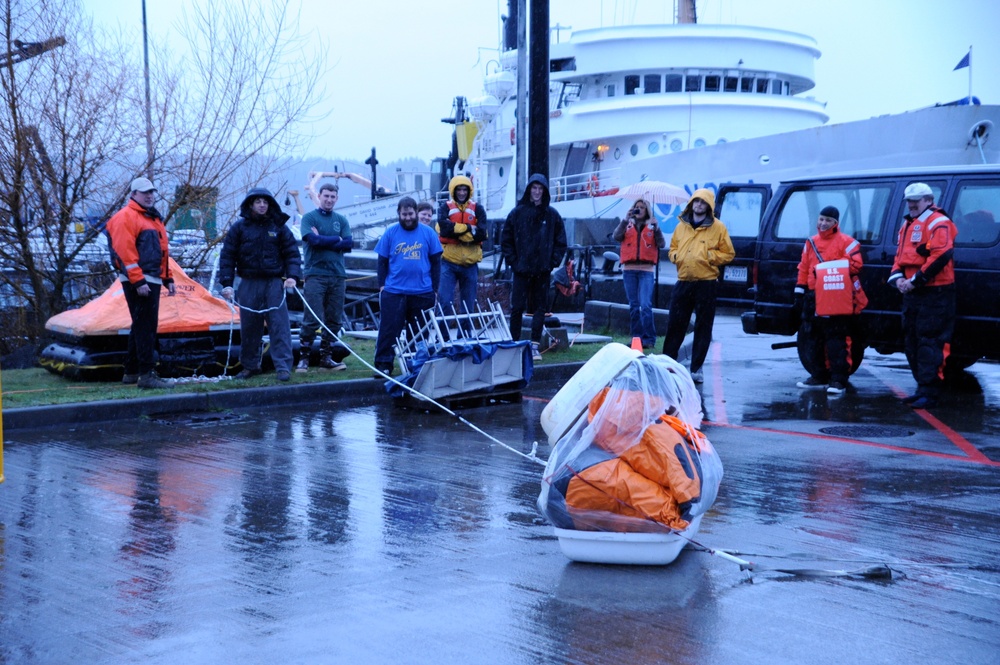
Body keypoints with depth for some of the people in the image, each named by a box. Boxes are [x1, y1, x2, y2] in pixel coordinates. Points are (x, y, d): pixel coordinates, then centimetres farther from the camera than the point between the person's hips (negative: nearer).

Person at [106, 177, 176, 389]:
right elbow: (125, 252, -16)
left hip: (153, 281, 10)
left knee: (142, 326, 14)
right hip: (137, 282, -10)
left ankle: (131, 372, 22)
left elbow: (163, 252, 25)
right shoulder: (126, 217, -8)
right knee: (145, 326, -11)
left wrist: (168, 279, 19)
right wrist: (138, 281, -22)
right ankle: (146, 374, -11)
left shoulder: (154, 218, 22)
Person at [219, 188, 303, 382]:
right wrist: (226, 283, -3)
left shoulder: (279, 227, 7)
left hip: (274, 283, -1)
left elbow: (292, 254, 7)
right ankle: (250, 366, 19)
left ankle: (283, 366, -7)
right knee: (249, 327, 6)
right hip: (249, 284, 1)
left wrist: (293, 276, -9)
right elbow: (227, 256, 5)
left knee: (279, 325, -8)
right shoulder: (239, 227, 5)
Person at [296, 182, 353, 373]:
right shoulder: (309, 218, 4)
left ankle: (326, 357, 12)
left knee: (334, 320, 4)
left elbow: (349, 244, 1)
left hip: (338, 276, 4)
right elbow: (314, 239, -12)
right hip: (315, 274, -4)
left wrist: (323, 241, -6)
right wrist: (336, 239, -2)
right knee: (312, 319, -9)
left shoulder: (341, 220, 14)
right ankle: (303, 357, -1)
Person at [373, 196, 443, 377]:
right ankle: (383, 365, -1)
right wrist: (382, 285, -2)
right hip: (393, 292, -1)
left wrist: (435, 289, 3)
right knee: (389, 330, -4)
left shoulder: (428, 233, 2)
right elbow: (382, 261, 6)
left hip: (422, 292, 1)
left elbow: (436, 262, 6)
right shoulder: (390, 233, 2)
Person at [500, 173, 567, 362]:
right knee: (517, 307, -2)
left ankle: (534, 345, 8)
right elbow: (506, 239, 5)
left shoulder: (552, 215, 5)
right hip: (521, 269, -1)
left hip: (543, 270, 1)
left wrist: (553, 263, -1)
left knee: (540, 308, 3)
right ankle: (515, 344, 8)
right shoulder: (517, 213, 2)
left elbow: (561, 242, 9)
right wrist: (512, 261, -3)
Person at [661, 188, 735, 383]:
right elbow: (673, 247, 23)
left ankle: (696, 368, 8)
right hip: (683, 282, 3)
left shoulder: (718, 227, 0)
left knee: (703, 327, 2)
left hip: (706, 284, -3)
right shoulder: (681, 225, 12)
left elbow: (728, 254, 1)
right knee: (675, 325, 4)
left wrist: (709, 255, -13)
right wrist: (675, 255, 2)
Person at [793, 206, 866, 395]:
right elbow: (803, 268, 19)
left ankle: (839, 379, -9)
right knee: (817, 339, 13)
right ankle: (820, 376, 22)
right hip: (814, 298, 7)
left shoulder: (845, 242, -3)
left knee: (837, 340, -9)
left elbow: (855, 264, -12)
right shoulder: (811, 243, 17)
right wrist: (800, 290, 14)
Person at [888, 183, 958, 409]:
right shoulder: (907, 225, 20)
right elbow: (900, 255, 24)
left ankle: (929, 393, -10)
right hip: (912, 294, 10)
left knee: (929, 343, -10)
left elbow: (941, 257, -20)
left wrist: (916, 280, -19)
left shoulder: (938, 223, -9)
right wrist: (898, 277, 3)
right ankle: (923, 388, 21)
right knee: (911, 343, 12)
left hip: (934, 294, -10)